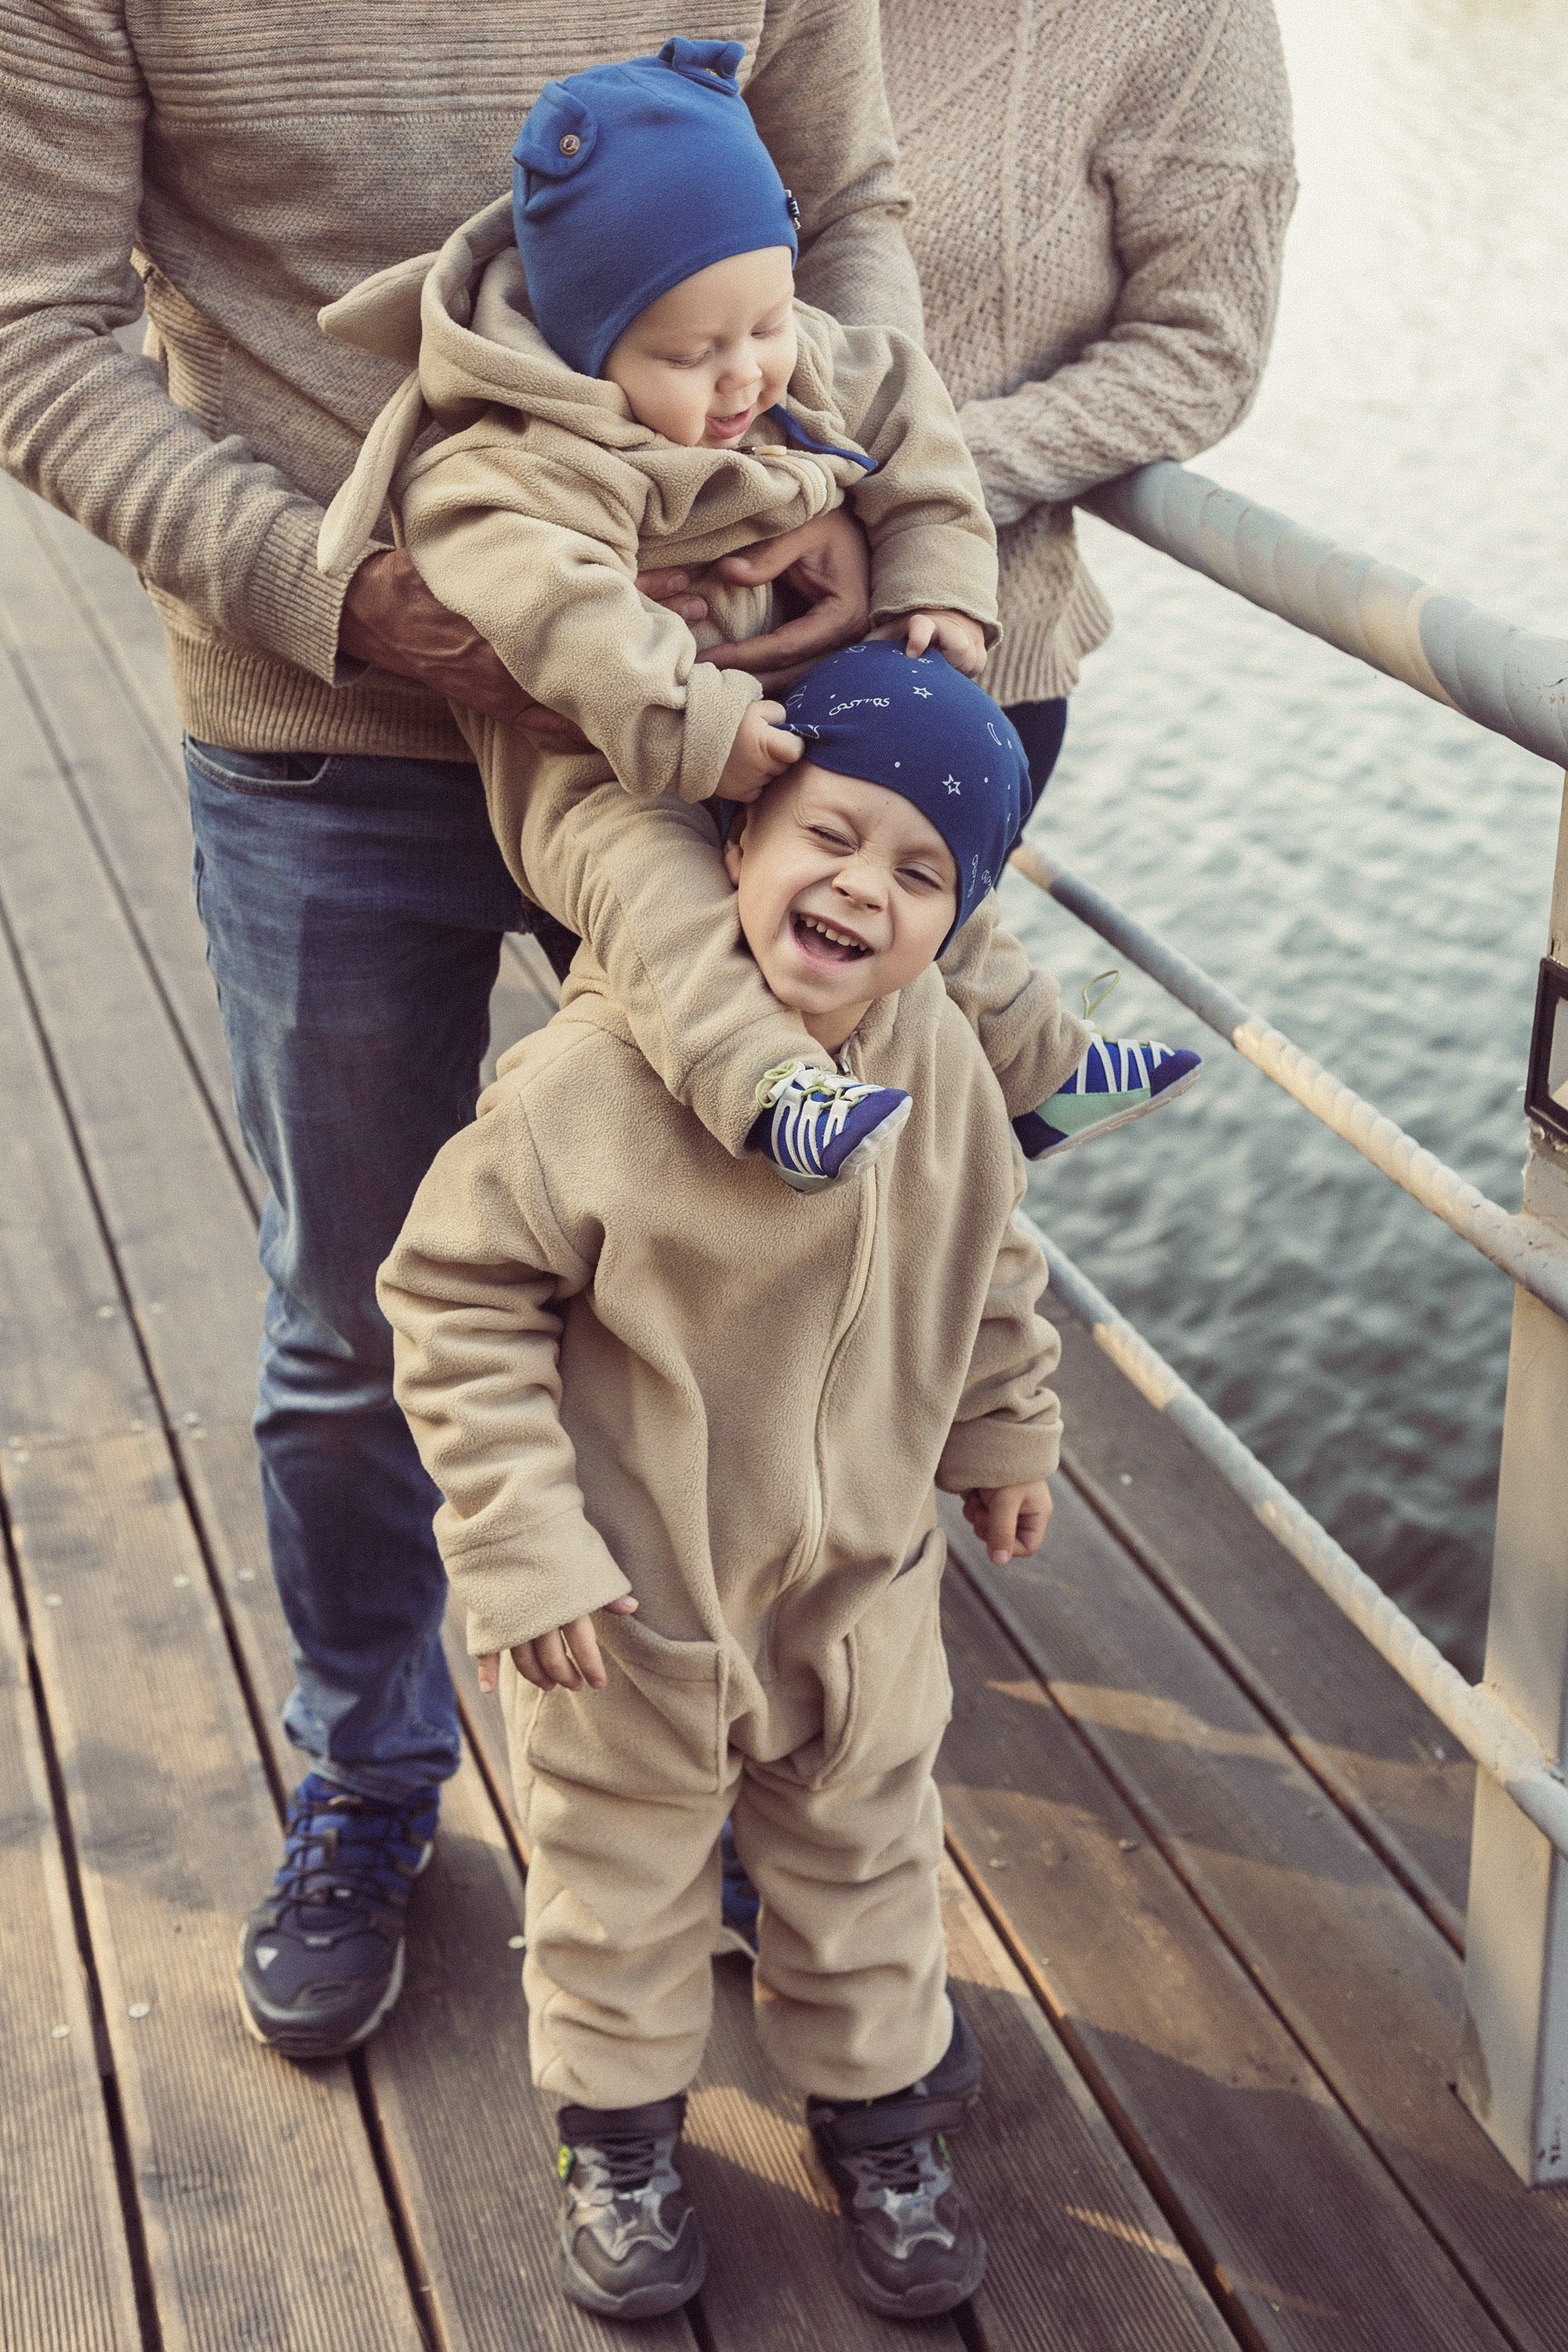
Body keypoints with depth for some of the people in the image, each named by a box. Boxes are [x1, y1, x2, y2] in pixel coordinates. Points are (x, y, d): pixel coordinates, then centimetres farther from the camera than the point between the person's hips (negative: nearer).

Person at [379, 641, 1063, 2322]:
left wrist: (1006, 1434, 17)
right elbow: (458, 1301, -19)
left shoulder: (939, 1063, -10)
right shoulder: (593, 1073, -27)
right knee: (619, 1884, 18)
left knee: (864, 1863, 23)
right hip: (637, 1603, -4)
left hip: (860, 1584, 4)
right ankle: (617, 2129, 43)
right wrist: (522, 1540, -21)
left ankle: (876, 2100, 47)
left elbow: (988, 1266, 9)